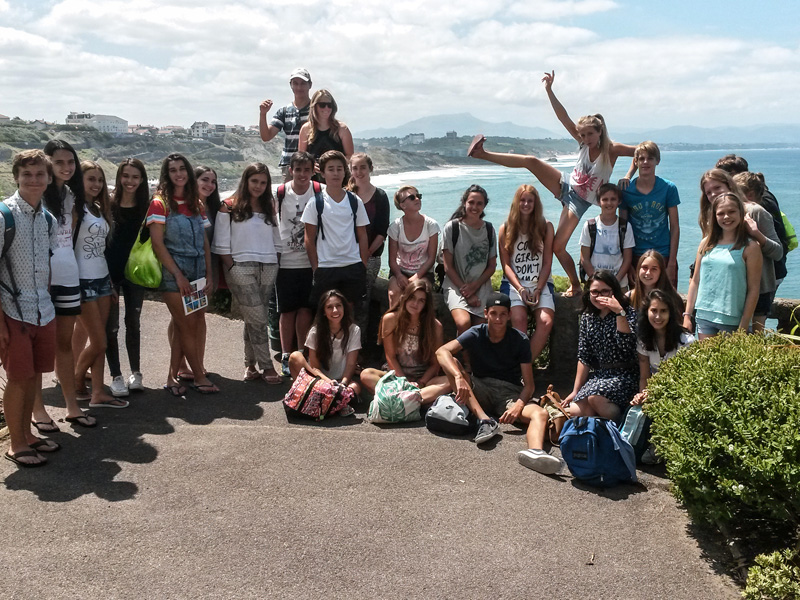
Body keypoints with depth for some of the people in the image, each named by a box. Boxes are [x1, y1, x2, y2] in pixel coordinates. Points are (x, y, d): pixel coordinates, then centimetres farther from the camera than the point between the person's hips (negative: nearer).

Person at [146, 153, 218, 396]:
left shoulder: (195, 203, 14)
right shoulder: (160, 203, -4)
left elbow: (205, 243, 13)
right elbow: (158, 244, -10)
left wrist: (208, 275, 5)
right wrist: (179, 276, -14)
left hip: (197, 273, 6)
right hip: (173, 273, -5)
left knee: (183, 326, 6)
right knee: (189, 325, -3)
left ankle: (172, 378, 13)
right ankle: (200, 378, 6)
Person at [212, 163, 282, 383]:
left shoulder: (269, 208, 16)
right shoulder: (230, 207, 1)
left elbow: (276, 241, 18)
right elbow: (222, 245, -3)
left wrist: (274, 265, 8)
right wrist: (232, 268, -9)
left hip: (268, 268, 4)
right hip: (241, 267, -4)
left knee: (253, 319, 6)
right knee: (258, 319, -7)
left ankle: (250, 365, 14)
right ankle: (267, 367, -1)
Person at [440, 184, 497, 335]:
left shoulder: (489, 229, 10)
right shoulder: (452, 227, -1)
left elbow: (492, 266, 11)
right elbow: (448, 266, -3)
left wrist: (474, 286, -6)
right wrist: (465, 291, -9)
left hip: (481, 287, 3)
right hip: (456, 285, -3)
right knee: (464, 323, -29)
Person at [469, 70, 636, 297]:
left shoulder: (612, 150, -17)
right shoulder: (584, 142, -7)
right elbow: (563, 117, -10)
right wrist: (549, 90, -16)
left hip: (580, 201, -4)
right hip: (566, 185, 4)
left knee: (558, 247, -9)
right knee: (531, 161, -18)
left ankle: (575, 285, 11)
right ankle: (483, 154, -13)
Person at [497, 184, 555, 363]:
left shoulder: (546, 227, 9)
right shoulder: (505, 229, 8)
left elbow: (547, 263, 6)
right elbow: (506, 264, 4)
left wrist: (538, 290, -8)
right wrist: (521, 289, -10)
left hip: (541, 283, 1)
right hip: (515, 283, -1)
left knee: (546, 321, -26)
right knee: (518, 318, -29)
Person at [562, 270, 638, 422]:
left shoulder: (628, 313, -2)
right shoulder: (587, 317, 10)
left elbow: (627, 346, -20)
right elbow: (583, 357, 10)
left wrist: (619, 313, -24)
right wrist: (576, 391, 5)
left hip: (624, 376, -4)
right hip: (598, 376, 4)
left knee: (596, 398, -32)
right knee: (574, 410, -20)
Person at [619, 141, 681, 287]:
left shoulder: (669, 188, -1)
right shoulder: (626, 190, -1)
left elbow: (675, 227, 1)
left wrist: (672, 263, -4)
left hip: (664, 256, 0)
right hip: (636, 257, 0)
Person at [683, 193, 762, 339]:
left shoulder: (750, 248, -3)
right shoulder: (706, 244, 10)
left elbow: (753, 290, -5)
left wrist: (743, 327, -10)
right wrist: (687, 315, 7)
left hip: (732, 321, -3)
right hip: (704, 317, 4)